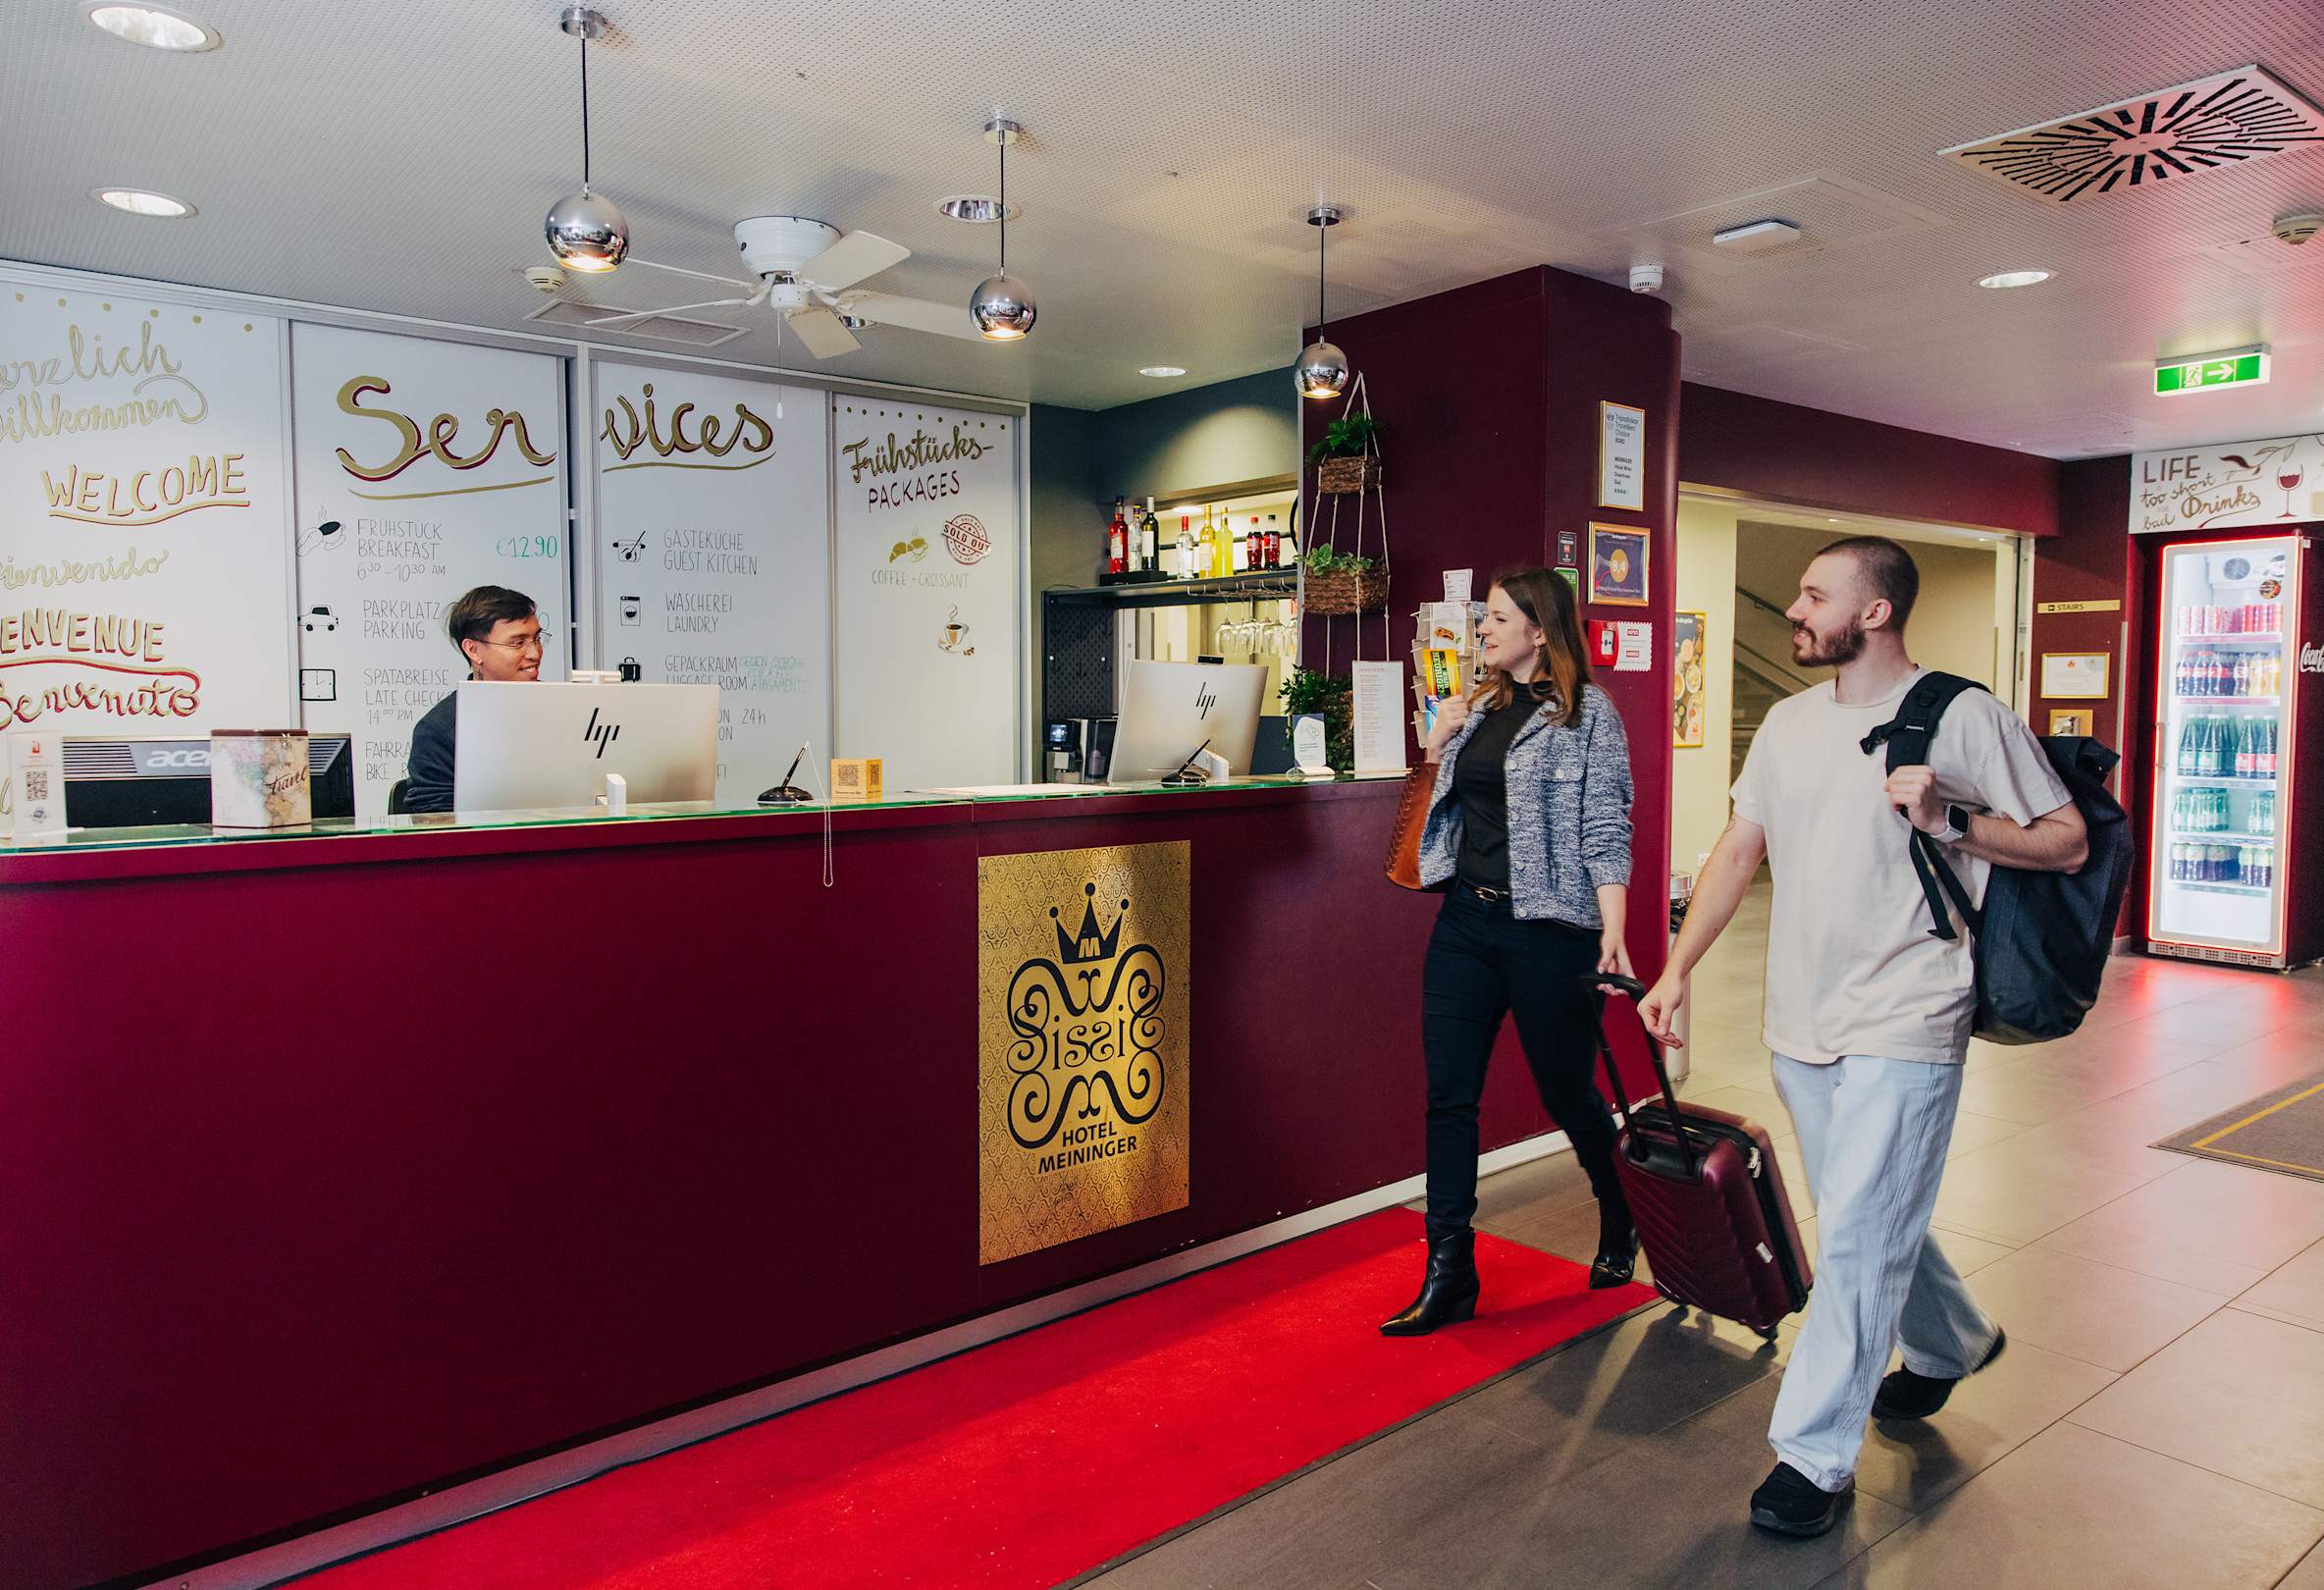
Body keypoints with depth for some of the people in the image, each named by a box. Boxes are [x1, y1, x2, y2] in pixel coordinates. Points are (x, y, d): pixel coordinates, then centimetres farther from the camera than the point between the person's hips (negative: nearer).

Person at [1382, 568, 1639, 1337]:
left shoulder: (1586, 713, -6)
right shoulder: (1479, 706, 12)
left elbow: (1605, 830, -10)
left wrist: (1613, 934, -18)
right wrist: (1438, 745, 4)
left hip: (1547, 929, -6)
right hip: (1464, 921, 6)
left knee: (1568, 1093, 9)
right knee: (1449, 1097, 4)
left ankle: (1622, 1227, 38)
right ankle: (1449, 1275, 12)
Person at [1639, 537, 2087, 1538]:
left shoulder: (1961, 718, -8)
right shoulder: (1790, 722, 8)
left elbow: (2067, 845, -4)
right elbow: (1737, 853, 11)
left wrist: (1949, 820, -19)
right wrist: (1678, 968, 5)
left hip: (1903, 1026, -6)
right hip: (1802, 1022, 6)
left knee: (1857, 1235, -5)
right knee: (1872, 1219, 20)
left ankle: (1814, 1455, 7)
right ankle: (1951, 1343, 48)